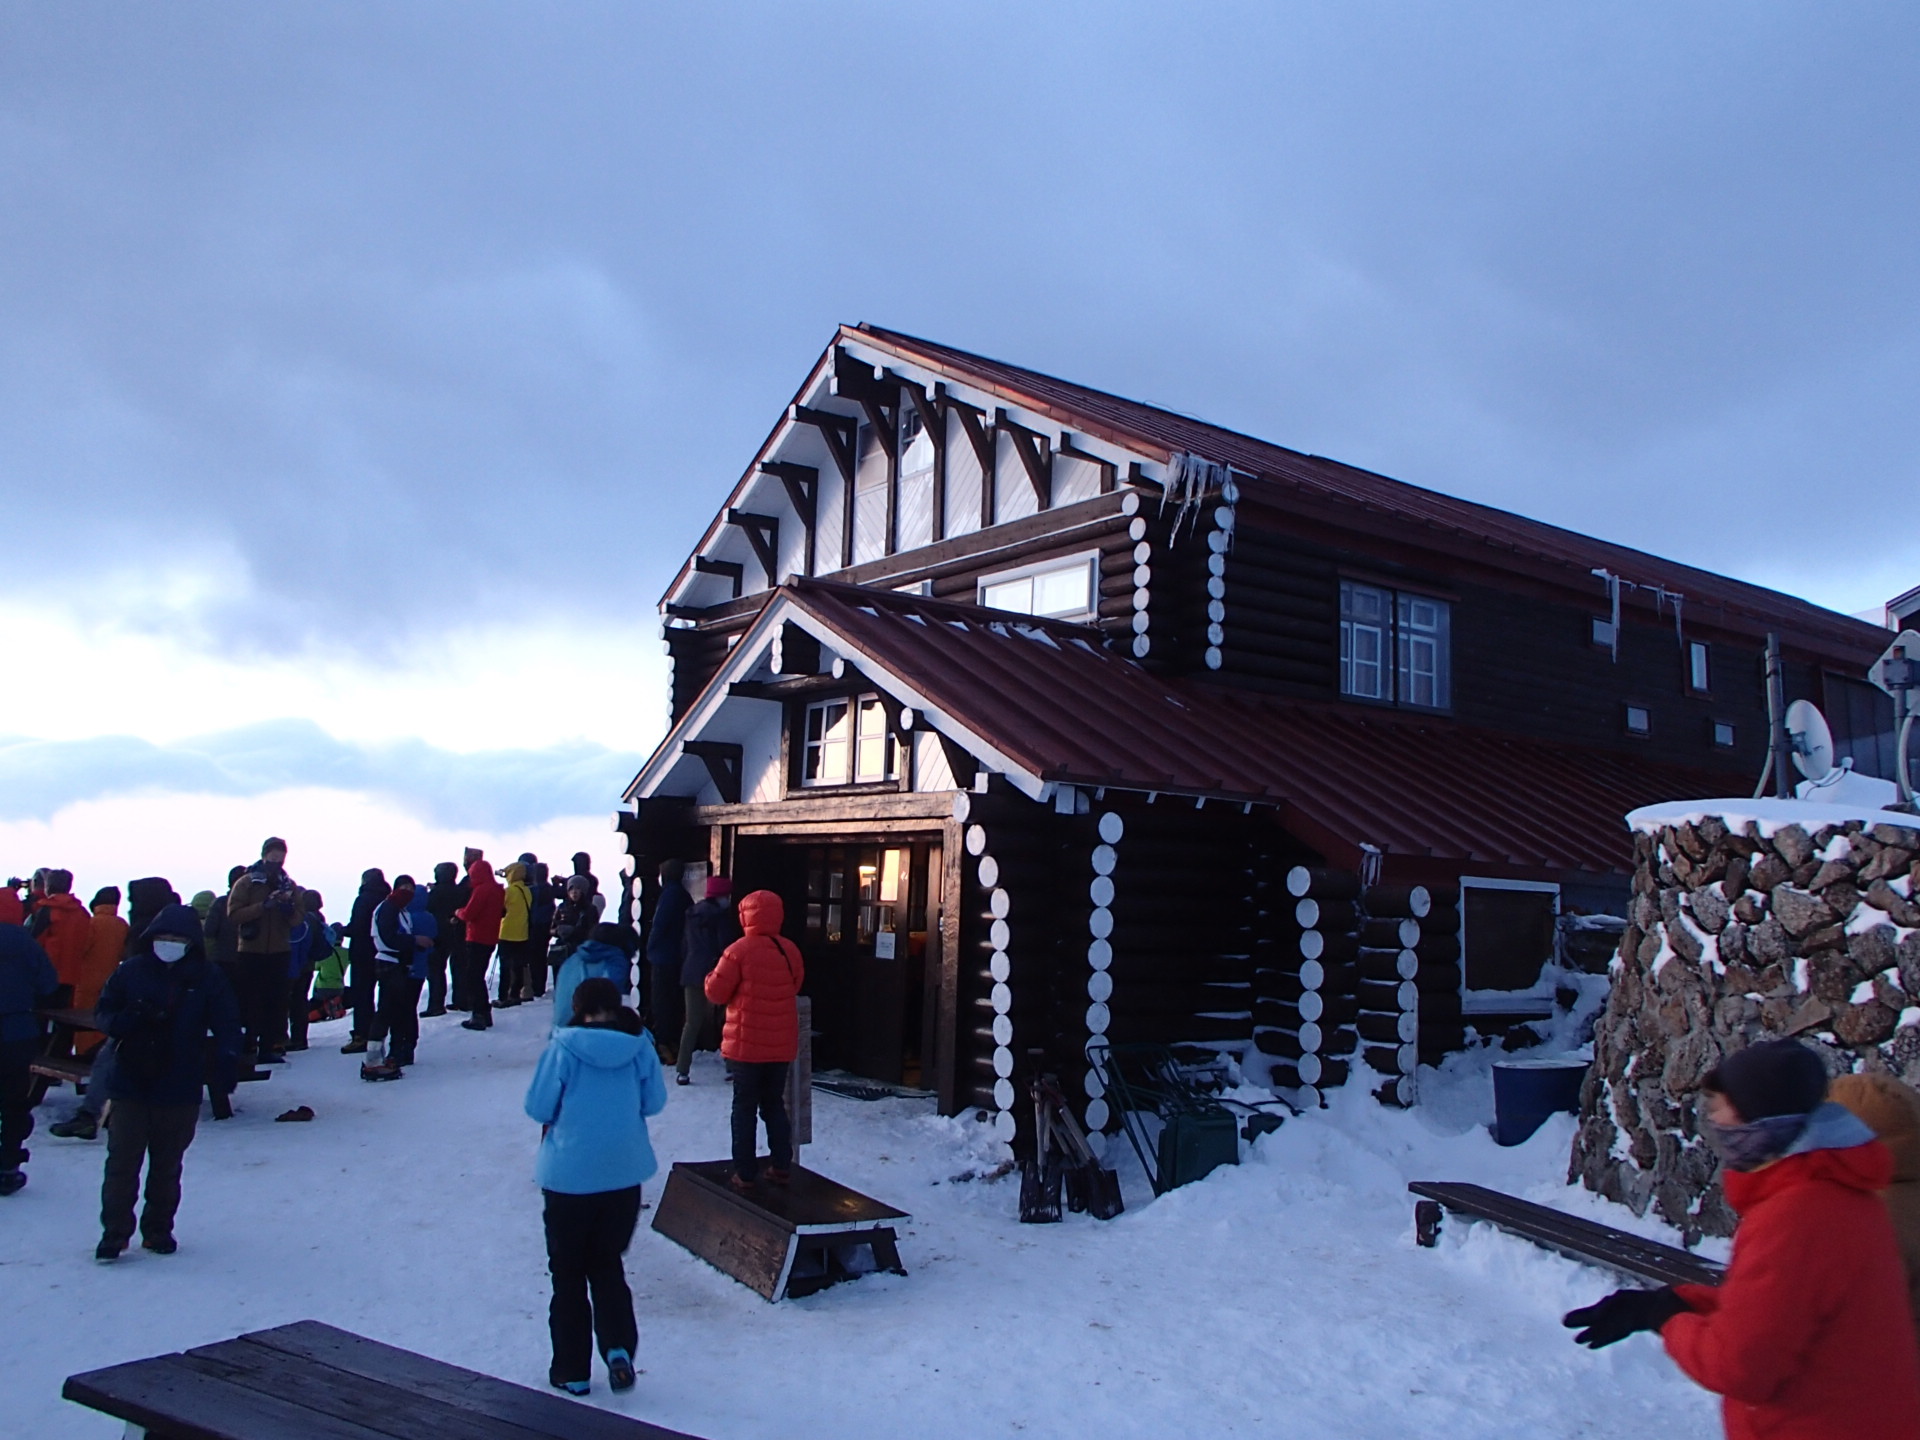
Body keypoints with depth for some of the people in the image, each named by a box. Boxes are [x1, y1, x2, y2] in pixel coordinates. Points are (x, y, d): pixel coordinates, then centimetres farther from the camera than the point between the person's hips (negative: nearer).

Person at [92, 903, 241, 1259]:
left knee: (167, 1166, 11)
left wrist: (225, 1069, -15)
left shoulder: (208, 977, -2)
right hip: (130, 1084, 0)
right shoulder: (132, 971, 1)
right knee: (122, 1162, 0)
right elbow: (106, 1010, 7)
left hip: (180, 1090, 0)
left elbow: (227, 1026, -1)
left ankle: (158, 1230, 23)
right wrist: (127, 1020, -16)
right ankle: (114, 1232, 10)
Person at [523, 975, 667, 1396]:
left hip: (569, 1176, -3)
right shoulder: (639, 1045, -4)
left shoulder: (563, 1047, -12)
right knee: (608, 1265, 19)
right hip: (625, 1175, 3)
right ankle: (618, 1347, 0)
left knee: (568, 1272, 11)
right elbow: (655, 1101, 4)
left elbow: (538, 1108, -7)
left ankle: (572, 1370, 16)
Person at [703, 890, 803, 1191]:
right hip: (781, 1045, 4)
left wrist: (711, 978, 10)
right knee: (774, 1103, 17)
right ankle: (782, 1166, 16)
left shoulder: (739, 951, -14)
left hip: (746, 1044, -4)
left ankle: (745, 1173, 6)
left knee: (744, 1107, 5)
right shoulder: (790, 951, 1)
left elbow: (716, 993, -10)